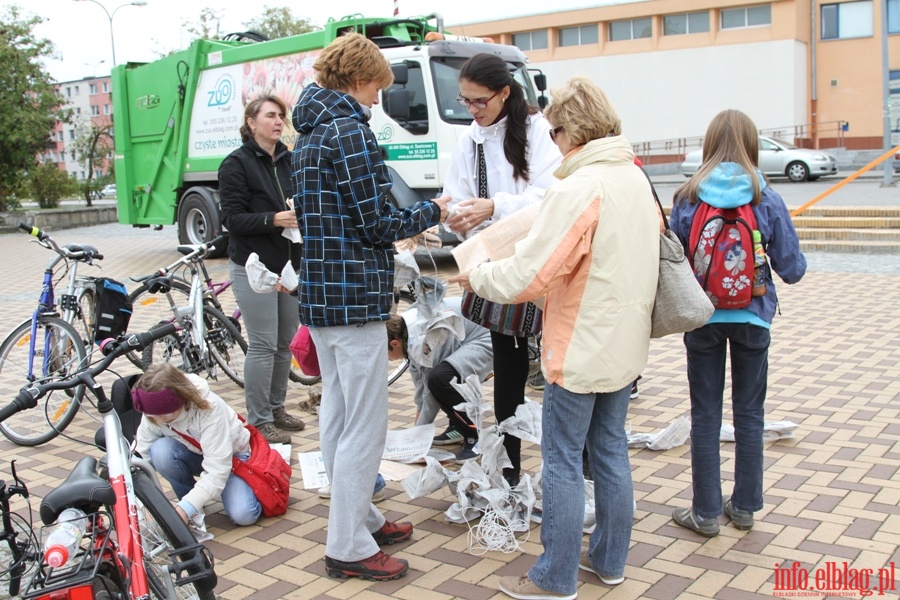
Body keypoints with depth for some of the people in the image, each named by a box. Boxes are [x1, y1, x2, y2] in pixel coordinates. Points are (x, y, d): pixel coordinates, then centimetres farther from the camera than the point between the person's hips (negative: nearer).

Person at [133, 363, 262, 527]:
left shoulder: (210, 408, -34)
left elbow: (217, 471, -37)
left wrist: (184, 508, -45)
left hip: (231, 455, -4)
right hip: (194, 454, 4)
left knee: (243, 515, -28)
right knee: (160, 451, -30)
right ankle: (190, 503, -5)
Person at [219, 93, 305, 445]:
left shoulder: (289, 161, 12)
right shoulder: (237, 164, -5)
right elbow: (232, 218, -11)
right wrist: (273, 219, -23)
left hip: (289, 265, 6)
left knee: (286, 342, 11)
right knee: (263, 345, -3)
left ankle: (276, 408, 26)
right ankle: (259, 421, 8)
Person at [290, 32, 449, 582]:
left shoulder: (310, 134, 15)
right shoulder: (351, 131, -14)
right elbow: (378, 224, -15)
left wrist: (405, 227, 20)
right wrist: (431, 213, 1)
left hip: (318, 294, 10)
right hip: (356, 298, -10)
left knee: (337, 414, 16)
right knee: (365, 425, -2)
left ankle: (361, 518, 30)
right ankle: (349, 547, 7)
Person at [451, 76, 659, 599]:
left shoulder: (578, 188, -21)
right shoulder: (636, 178, 5)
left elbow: (529, 274, -23)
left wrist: (477, 277, -6)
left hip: (581, 348, -8)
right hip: (625, 341, 8)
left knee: (563, 461, 3)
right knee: (611, 449, 18)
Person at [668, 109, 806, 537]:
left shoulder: (686, 199, -8)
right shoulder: (767, 200, -8)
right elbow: (792, 269, -5)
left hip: (703, 318, 0)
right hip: (752, 319, 1)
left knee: (705, 415, 9)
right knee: (749, 414, 15)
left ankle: (706, 512, 16)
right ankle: (744, 506, 26)